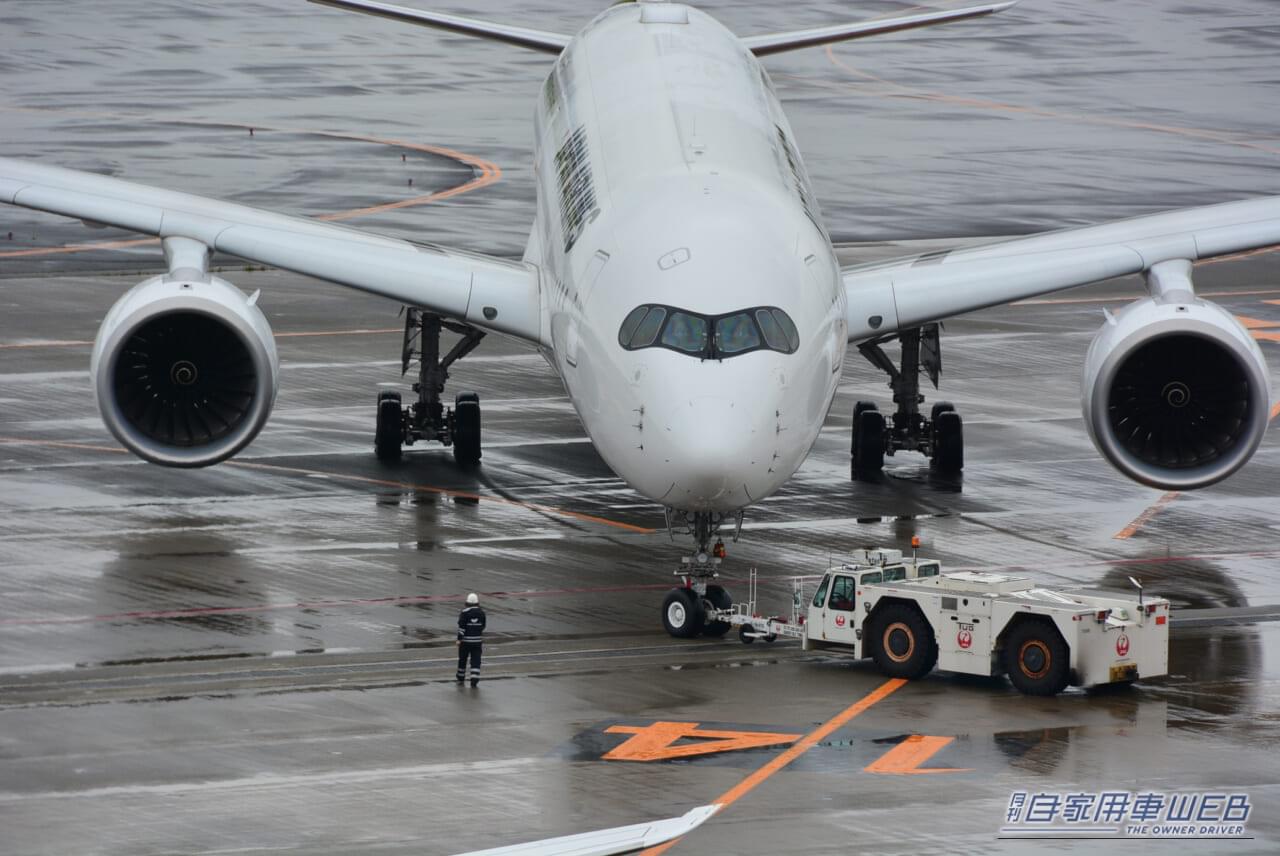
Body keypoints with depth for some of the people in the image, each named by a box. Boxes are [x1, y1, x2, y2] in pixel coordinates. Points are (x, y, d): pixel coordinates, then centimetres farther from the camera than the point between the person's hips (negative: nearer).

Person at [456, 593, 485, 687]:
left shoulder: (464, 612, -10)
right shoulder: (481, 613, 3)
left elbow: (461, 626, -14)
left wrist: (459, 639, -11)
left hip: (465, 640, -2)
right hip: (477, 640, 2)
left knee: (462, 659, 13)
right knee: (476, 660, 1)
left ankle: (461, 678, 26)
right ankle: (474, 680, -11)